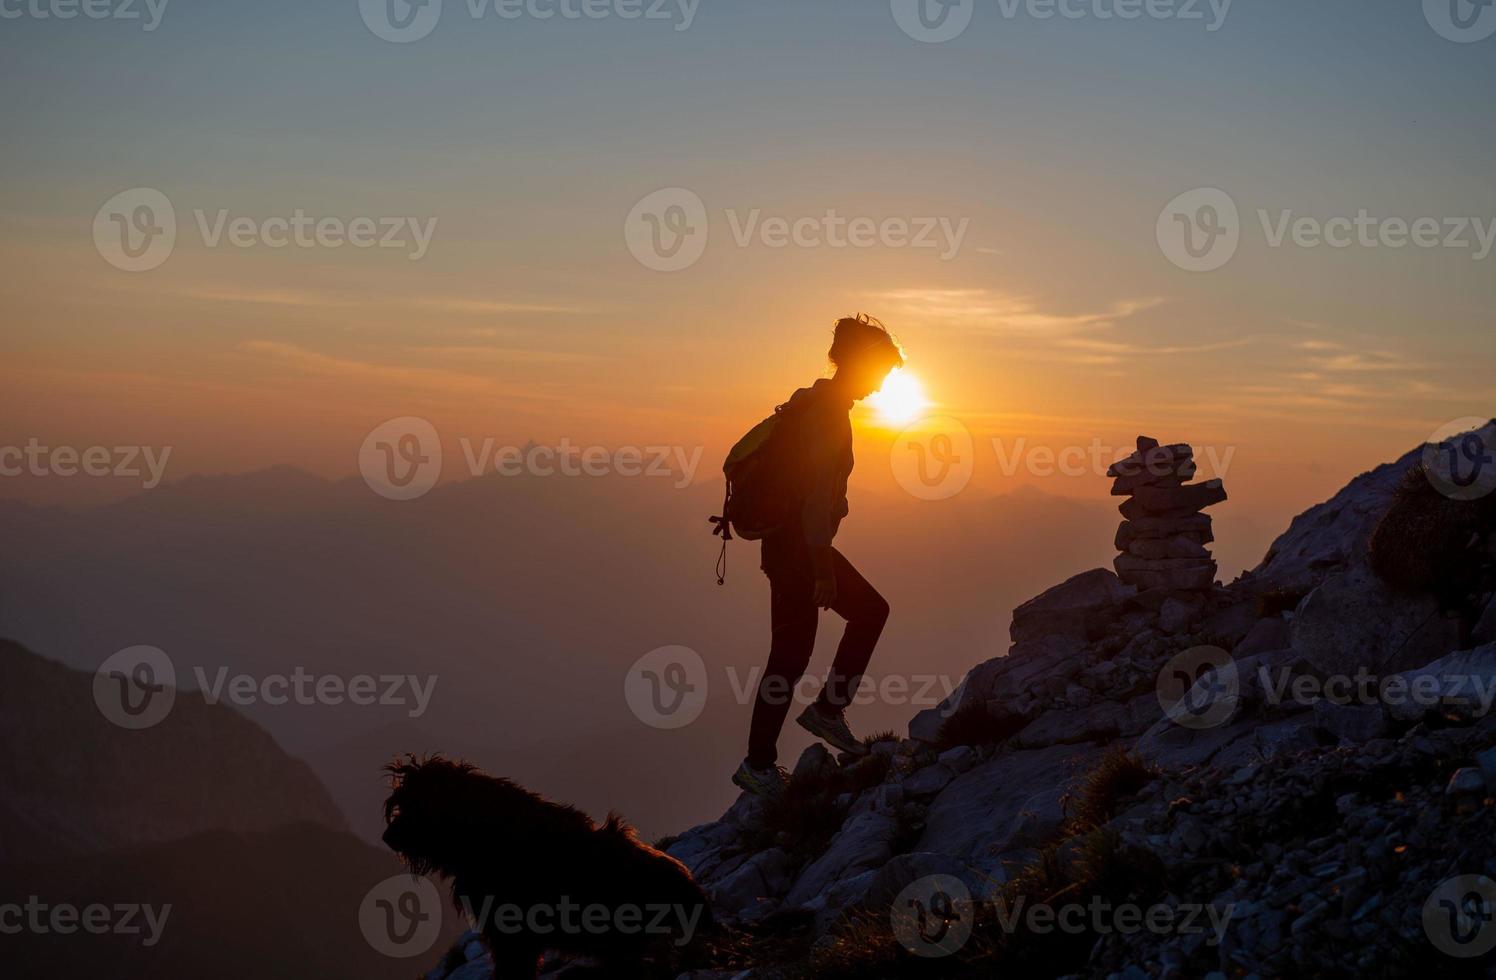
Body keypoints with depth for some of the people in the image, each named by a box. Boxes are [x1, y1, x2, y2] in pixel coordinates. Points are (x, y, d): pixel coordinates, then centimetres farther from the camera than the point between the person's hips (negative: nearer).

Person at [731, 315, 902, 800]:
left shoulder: (816, 405, 11)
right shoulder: (828, 417, -19)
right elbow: (817, 498, -24)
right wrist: (823, 571, -22)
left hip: (798, 543, 10)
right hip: (797, 547, -10)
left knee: (870, 610, 17)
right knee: (791, 654, -3)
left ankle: (828, 709, 18)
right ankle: (758, 763, 5)